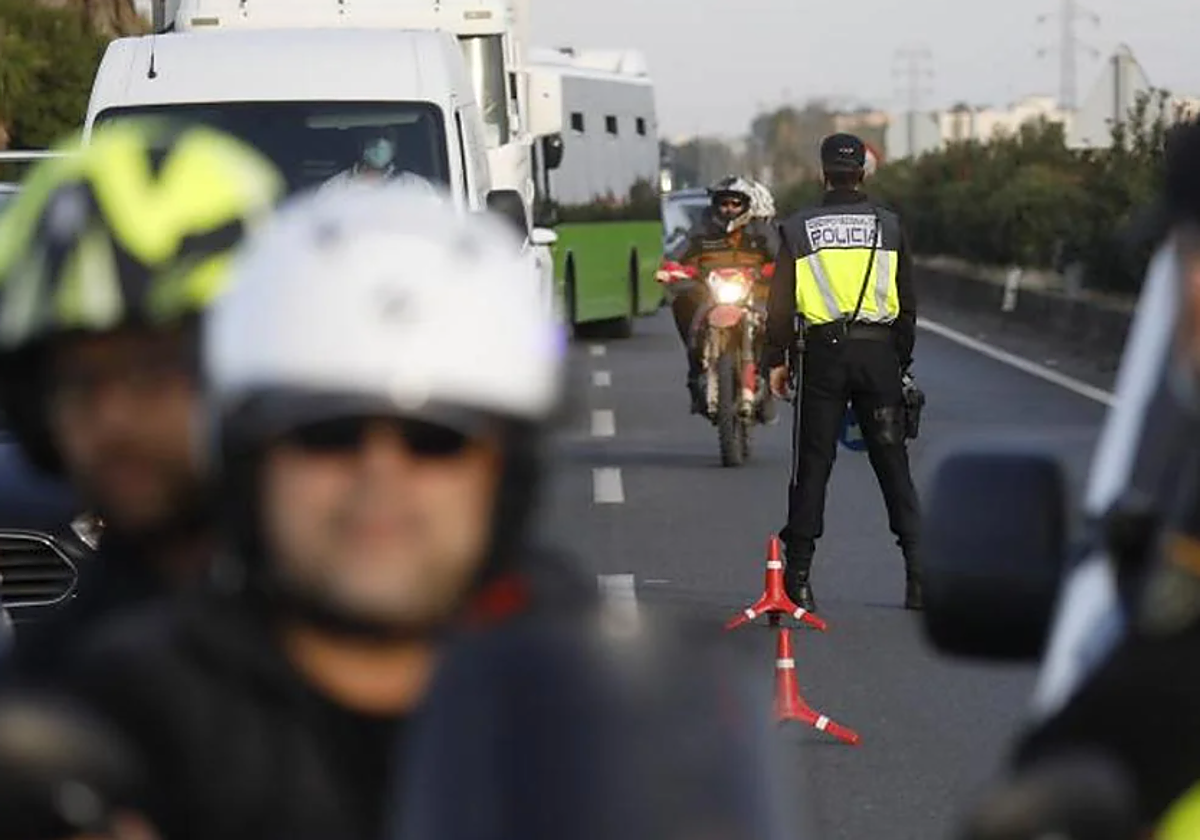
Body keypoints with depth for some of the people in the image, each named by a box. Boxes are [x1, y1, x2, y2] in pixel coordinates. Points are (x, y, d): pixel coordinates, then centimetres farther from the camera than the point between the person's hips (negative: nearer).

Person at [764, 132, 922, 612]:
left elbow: (781, 304, 2)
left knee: (813, 464, 3)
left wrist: (775, 360, 11)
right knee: (893, 465, 5)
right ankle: (918, 575, 0)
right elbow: (907, 302, 9)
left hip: (824, 352, -1)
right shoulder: (888, 226, 6)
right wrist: (902, 360, 17)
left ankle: (798, 579, 1)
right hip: (878, 350, 1)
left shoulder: (799, 230, 3)